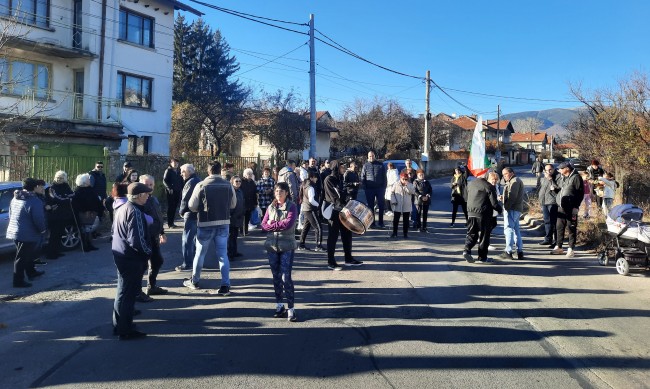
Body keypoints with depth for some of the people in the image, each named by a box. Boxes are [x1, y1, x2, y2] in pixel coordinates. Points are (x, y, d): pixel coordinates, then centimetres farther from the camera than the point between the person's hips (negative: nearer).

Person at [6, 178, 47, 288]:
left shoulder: (15, 199, 8)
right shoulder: (35, 201, -20)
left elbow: (11, 215, 17)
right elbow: (39, 220, -22)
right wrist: (43, 229, -2)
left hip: (14, 231, 9)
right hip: (27, 234, -9)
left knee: (28, 254, 25)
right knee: (22, 258, 0)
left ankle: (31, 272, 40)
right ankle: (19, 281, 8)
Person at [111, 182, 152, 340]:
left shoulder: (122, 207, 9)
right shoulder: (135, 212, -22)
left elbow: (115, 231, 19)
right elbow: (136, 240, -27)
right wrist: (148, 252, -10)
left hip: (120, 254, 10)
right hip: (131, 258, -10)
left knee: (123, 291, 20)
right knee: (128, 293, 0)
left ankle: (119, 325, 32)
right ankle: (125, 331, 11)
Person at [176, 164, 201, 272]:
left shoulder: (191, 182, -17)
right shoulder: (198, 180, 14)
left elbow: (185, 199, -20)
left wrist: (181, 211, -4)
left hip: (191, 215, -10)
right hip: (198, 214, 10)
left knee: (187, 240, -4)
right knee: (195, 239, 18)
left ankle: (187, 264, 1)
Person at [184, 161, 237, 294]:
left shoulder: (201, 185, -12)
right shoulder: (228, 185, -5)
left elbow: (192, 206, -8)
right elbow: (233, 204, 4)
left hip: (205, 224, -2)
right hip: (223, 224, 2)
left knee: (200, 253, 15)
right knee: (223, 255, 8)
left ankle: (194, 281, 31)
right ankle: (225, 285, 6)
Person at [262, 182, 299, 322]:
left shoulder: (292, 207, -3)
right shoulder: (270, 207, 10)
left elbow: (289, 224, -17)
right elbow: (264, 225, 2)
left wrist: (272, 224, -7)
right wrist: (280, 225, -11)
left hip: (287, 246, -4)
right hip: (272, 246, 4)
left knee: (286, 277, -9)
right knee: (276, 276, 12)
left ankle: (291, 308, -1)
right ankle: (279, 305, 24)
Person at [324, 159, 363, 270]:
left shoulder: (340, 178, 13)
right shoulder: (329, 179, -13)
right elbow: (334, 198, -22)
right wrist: (343, 208, -32)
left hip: (343, 210, 8)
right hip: (334, 211, -8)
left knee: (347, 234, 9)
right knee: (333, 236, -1)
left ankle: (349, 259, 19)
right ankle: (330, 262, 7)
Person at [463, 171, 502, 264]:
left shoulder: (470, 184, 5)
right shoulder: (489, 186, -12)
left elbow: (466, 198, 16)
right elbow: (494, 203, -11)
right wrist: (500, 210, 8)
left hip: (471, 213, 5)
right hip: (484, 214, -5)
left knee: (471, 233, 12)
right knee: (484, 235, 5)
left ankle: (467, 250, -8)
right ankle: (482, 257, 12)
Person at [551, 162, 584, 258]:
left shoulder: (576, 177, -7)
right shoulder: (561, 178, 15)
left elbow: (580, 192, -11)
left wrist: (576, 207, -15)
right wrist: (555, 188, 2)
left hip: (571, 208, -7)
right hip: (561, 207, 7)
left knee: (571, 228, -1)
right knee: (559, 227, 12)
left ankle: (571, 249, 5)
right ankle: (559, 247, 22)